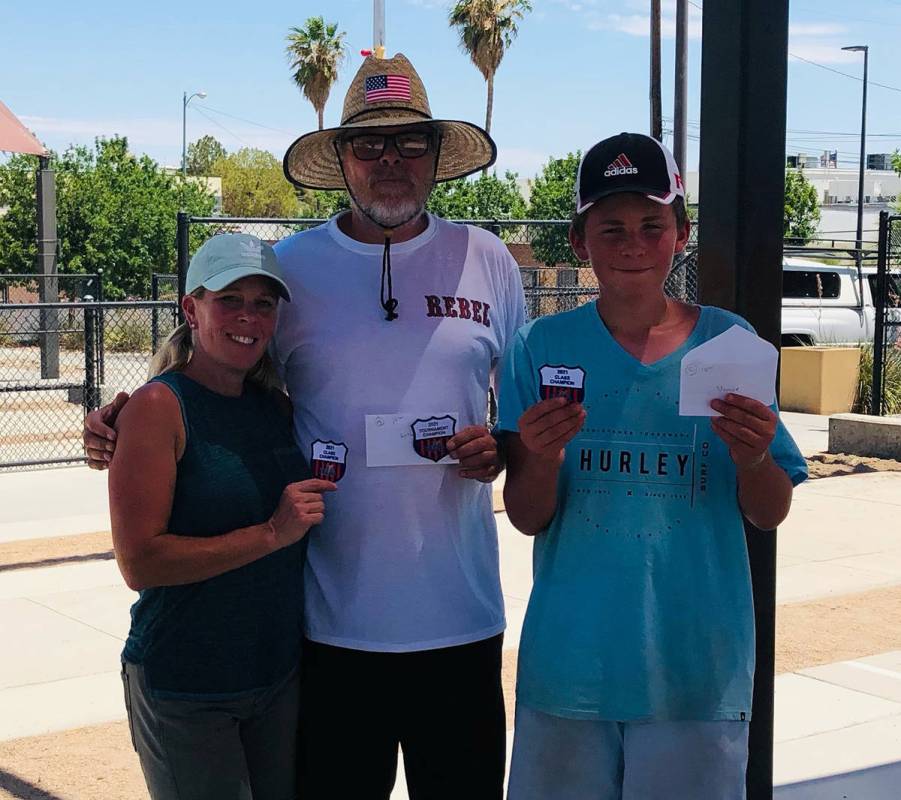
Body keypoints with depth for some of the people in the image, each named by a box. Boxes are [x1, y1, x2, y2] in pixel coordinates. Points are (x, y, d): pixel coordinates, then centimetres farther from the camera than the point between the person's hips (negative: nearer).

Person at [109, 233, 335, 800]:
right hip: (184, 689, -6)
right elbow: (139, 562, -20)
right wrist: (272, 534, -24)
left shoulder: (276, 406, 6)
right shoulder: (158, 407, -13)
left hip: (282, 674, 6)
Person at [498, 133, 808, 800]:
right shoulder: (546, 347, -1)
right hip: (570, 664, 0)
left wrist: (753, 459, -19)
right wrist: (542, 460, -22)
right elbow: (528, 519, -1)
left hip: (696, 668, 0)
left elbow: (769, 515, 2)